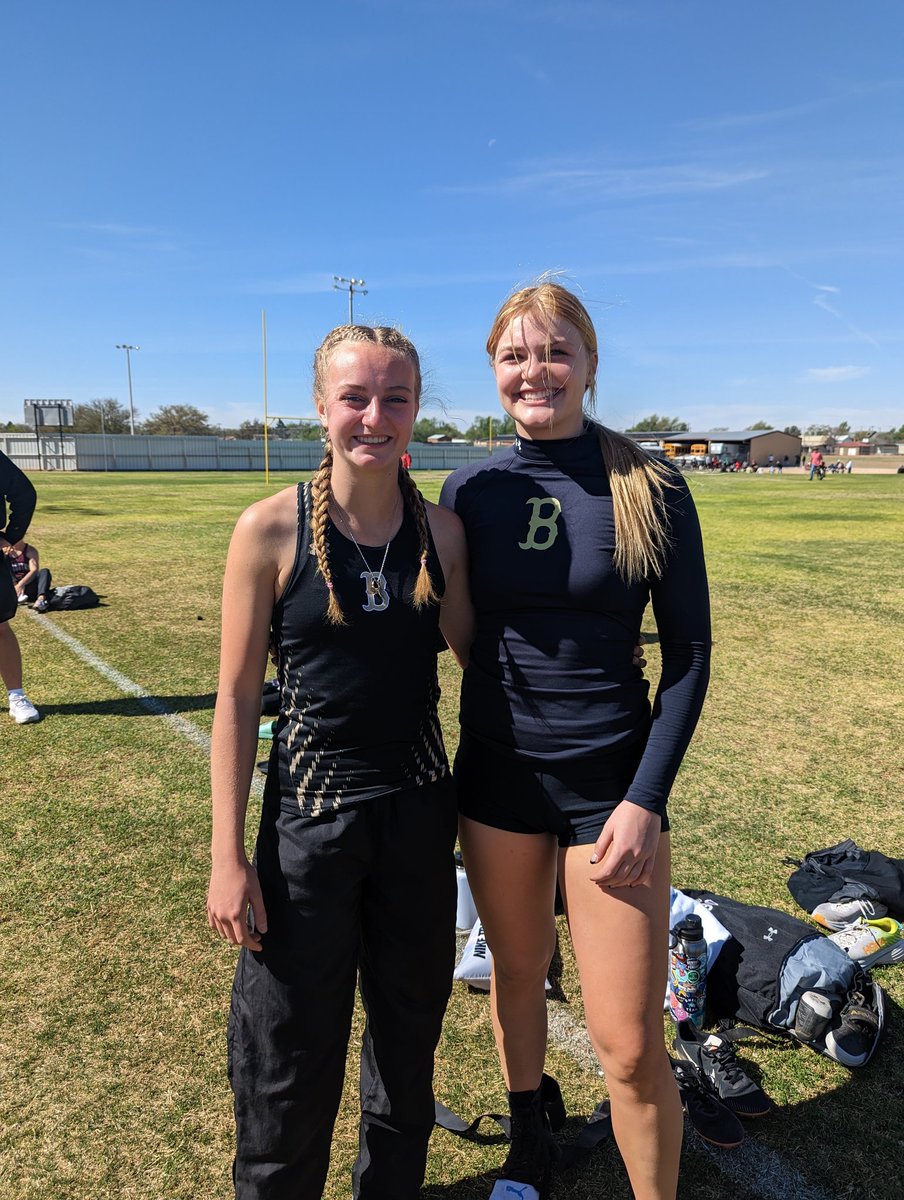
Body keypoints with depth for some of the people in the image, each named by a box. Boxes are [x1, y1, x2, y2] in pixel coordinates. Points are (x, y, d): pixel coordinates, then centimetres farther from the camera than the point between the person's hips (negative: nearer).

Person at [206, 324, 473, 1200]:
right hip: (310, 820, -3)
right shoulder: (271, 528, -11)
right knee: (291, 1050, 13)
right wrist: (228, 856, -8)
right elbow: (236, 698, -8)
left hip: (419, 814, 4)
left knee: (410, 1030, 22)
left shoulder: (441, 530, -2)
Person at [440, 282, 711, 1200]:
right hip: (497, 771, 3)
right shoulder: (471, 490, 0)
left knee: (628, 1043, 2)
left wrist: (646, 798, -12)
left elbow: (689, 654, -6)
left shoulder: (649, 488, -8)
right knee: (517, 971, 21)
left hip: (610, 779, -3)